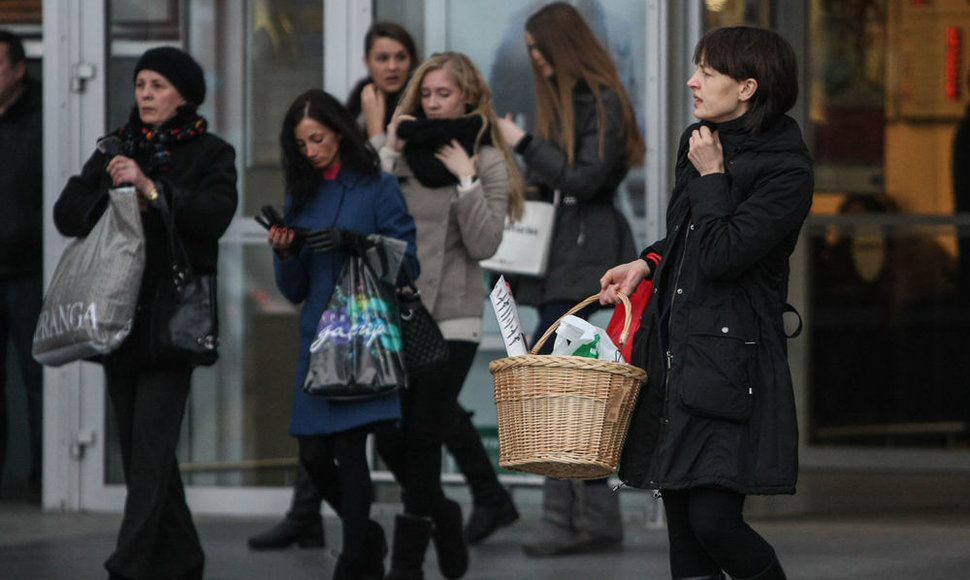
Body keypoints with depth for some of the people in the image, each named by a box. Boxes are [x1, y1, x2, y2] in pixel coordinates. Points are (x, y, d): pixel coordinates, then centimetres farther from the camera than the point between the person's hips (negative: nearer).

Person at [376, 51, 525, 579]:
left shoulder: (487, 162, 2)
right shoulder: (406, 150, 8)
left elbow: (484, 245, -7)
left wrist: (466, 180, -13)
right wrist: (389, 153, -7)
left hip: (451, 318, -3)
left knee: (422, 436, -4)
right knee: (389, 439, 2)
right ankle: (442, 516, 29)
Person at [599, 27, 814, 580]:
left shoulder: (787, 171, -12)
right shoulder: (698, 141, 13)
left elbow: (721, 255, -20)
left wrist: (711, 177, -10)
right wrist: (647, 263, 11)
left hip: (731, 358, -8)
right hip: (673, 348, 8)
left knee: (714, 521, -13)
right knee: (682, 524, 7)